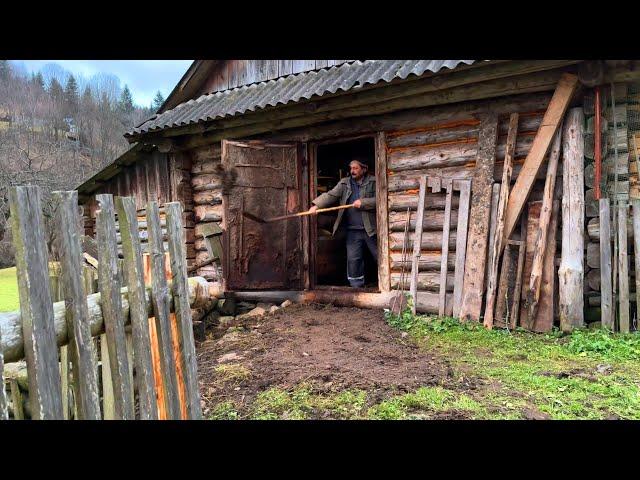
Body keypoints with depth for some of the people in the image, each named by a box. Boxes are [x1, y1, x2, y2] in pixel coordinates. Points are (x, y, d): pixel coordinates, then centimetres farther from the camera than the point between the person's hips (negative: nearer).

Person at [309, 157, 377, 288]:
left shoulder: (373, 182, 0)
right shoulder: (344, 183, 10)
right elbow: (331, 195, -1)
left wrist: (363, 202, -18)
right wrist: (316, 205, -16)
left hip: (371, 229, -3)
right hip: (353, 230, 3)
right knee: (353, 259, 5)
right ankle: (356, 287, 17)